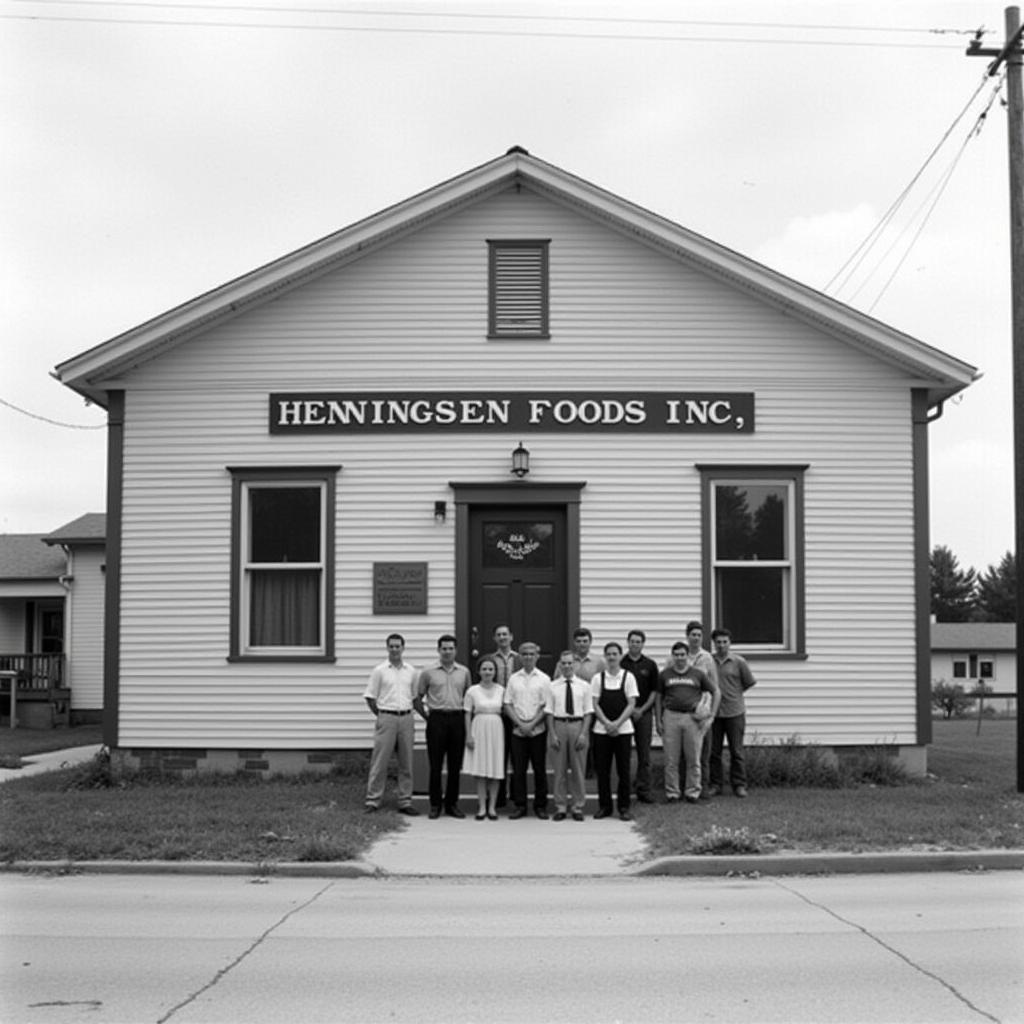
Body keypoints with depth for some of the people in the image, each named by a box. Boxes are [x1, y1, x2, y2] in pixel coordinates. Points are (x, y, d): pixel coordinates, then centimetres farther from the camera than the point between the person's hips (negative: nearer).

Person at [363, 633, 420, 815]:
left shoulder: (411, 671, 9)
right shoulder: (380, 671, 0)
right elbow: (370, 697, 2)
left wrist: (408, 714, 9)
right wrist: (381, 716, 3)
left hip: (406, 718, 3)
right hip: (387, 718, -3)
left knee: (406, 763, 6)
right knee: (380, 761, -4)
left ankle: (405, 802, 12)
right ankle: (373, 800, 2)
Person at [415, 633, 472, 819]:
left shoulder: (464, 672, 9)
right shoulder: (428, 672, 3)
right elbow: (417, 698, 7)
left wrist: (466, 715, 7)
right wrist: (427, 716, 1)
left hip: (457, 719, 2)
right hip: (437, 719, -2)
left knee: (455, 765, 5)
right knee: (436, 765, 0)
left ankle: (452, 804, 14)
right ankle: (435, 805, 8)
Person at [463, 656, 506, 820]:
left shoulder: (501, 690, 4)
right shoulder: (472, 691, 0)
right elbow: (468, 715, 1)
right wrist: (468, 735, -5)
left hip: (496, 730, 1)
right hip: (479, 729, -1)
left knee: (495, 770, 2)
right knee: (480, 770, -1)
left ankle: (492, 807, 10)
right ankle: (482, 807, 6)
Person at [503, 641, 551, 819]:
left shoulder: (543, 679, 1)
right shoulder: (513, 678, 6)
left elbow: (546, 706, -3)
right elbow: (508, 705, 4)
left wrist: (532, 724, -12)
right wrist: (520, 724, -8)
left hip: (538, 730, -1)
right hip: (518, 730, 1)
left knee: (540, 769, 3)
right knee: (518, 769, 2)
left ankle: (540, 806, 11)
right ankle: (520, 806, 9)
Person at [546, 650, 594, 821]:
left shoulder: (584, 686, 4)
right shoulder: (552, 686, 5)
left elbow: (588, 712, 2)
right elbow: (549, 712, 3)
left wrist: (583, 733, -8)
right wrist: (553, 734, -5)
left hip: (578, 725, 0)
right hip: (558, 725, 0)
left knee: (578, 768, 5)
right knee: (559, 769, 4)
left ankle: (578, 807, 14)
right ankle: (560, 806, 13)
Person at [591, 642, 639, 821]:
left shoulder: (628, 677, 2)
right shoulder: (598, 678, 4)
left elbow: (631, 704, -2)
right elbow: (595, 704, 1)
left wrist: (617, 723, -13)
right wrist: (607, 723, -12)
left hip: (623, 729, -1)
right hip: (602, 730, 1)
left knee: (623, 770, 1)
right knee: (602, 769, 3)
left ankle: (624, 807, 8)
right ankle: (604, 806, 13)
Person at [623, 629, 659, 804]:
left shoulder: (650, 665, 5)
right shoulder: (620, 663, 1)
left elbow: (654, 691, 6)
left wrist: (642, 709, -6)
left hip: (644, 713, 1)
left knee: (644, 754, 2)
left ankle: (643, 790, 7)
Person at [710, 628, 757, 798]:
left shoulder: (739, 662, -1)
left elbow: (749, 683, 8)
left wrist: (731, 694, 8)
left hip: (734, 712, -1)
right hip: (713, 712, 1)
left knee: (737, 751, 3)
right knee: (713, 750, 5)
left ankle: (739, 785, 10)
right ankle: (715, 785, 13)